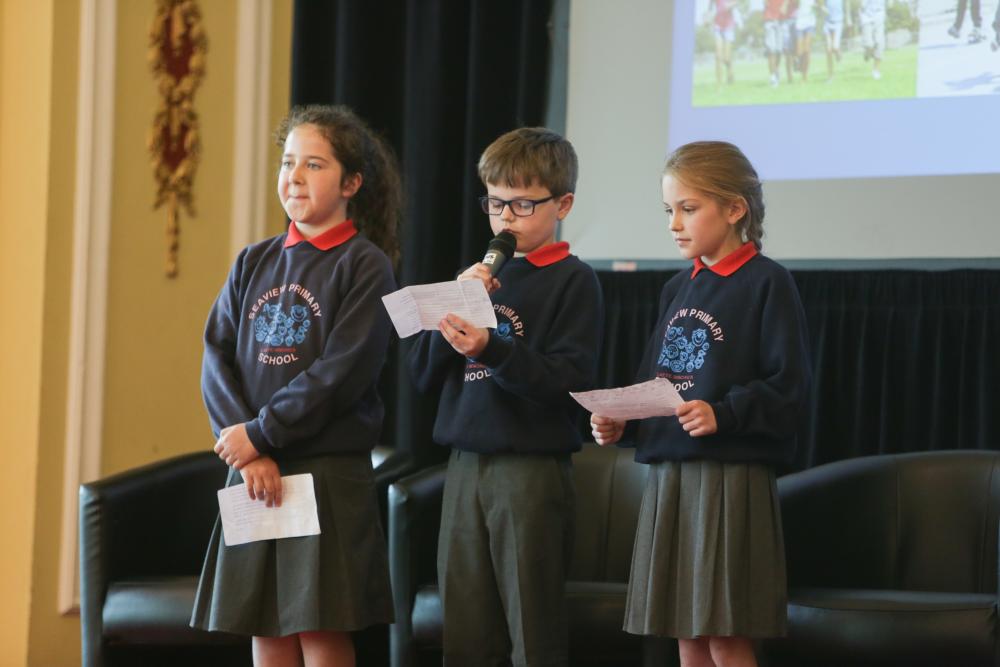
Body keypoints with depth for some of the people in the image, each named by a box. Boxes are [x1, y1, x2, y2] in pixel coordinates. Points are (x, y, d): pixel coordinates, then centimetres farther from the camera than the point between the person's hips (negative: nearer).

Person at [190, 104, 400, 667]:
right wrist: (246, 445, -10)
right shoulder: (254, 263, 12)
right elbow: (218, 359, 4)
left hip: (330, 472, -5)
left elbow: (342, 373, -14)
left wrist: (260, 434, -13)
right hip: (254, 472, 5)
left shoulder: (365, 265, -4)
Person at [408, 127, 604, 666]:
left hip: (533, 469, -6)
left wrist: (491, 349, -27)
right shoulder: (481, 275, 15)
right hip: (466, 465, 6)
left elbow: (569, 379, -15)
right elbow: (425, 374, 11)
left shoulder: (573, 281, -3)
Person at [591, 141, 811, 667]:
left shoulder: (766, 284, -6)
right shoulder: (678, 289, 16)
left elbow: (788, 387, -13)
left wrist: (723, 415, -26)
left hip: (732, 476, -7)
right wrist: (618, 423, 2)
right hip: (668, 475, 7)